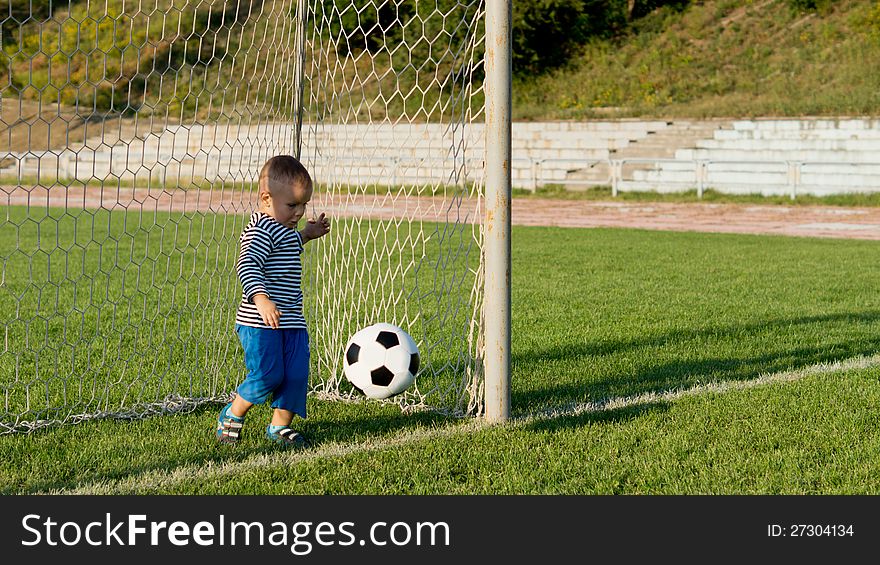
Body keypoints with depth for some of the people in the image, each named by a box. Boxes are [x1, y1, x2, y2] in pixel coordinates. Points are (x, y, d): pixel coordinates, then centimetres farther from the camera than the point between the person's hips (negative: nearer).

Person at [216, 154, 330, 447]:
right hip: (259, 323, -9)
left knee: (296, 374, 1)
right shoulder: (262, 230, -14)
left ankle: (280, 425, 16)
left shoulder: (281, 229, 17)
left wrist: (306, 234, 33)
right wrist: (261, 298, -39)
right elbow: (247, 265, -27)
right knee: (268, 375, -11)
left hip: (291, 321, 9)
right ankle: (232, 415, 12)